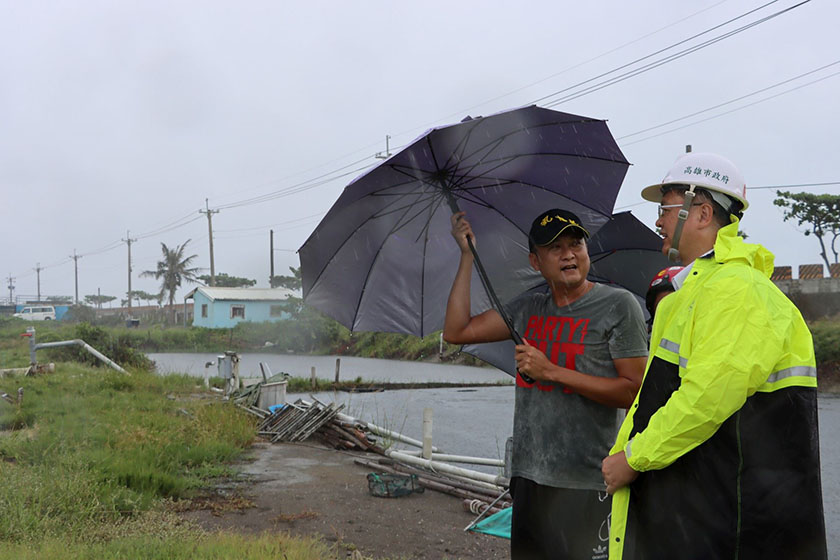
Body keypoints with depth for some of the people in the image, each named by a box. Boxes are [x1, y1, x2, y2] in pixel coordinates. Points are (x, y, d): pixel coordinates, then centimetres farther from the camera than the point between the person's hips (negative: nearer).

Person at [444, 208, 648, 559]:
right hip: (528, 479, 6)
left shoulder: (617, 305, -5)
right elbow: (456, 331, 10)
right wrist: (468, 254, 10)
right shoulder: (527, 310, 12)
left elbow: (634, 391, -11)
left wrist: (552, 372, -15)